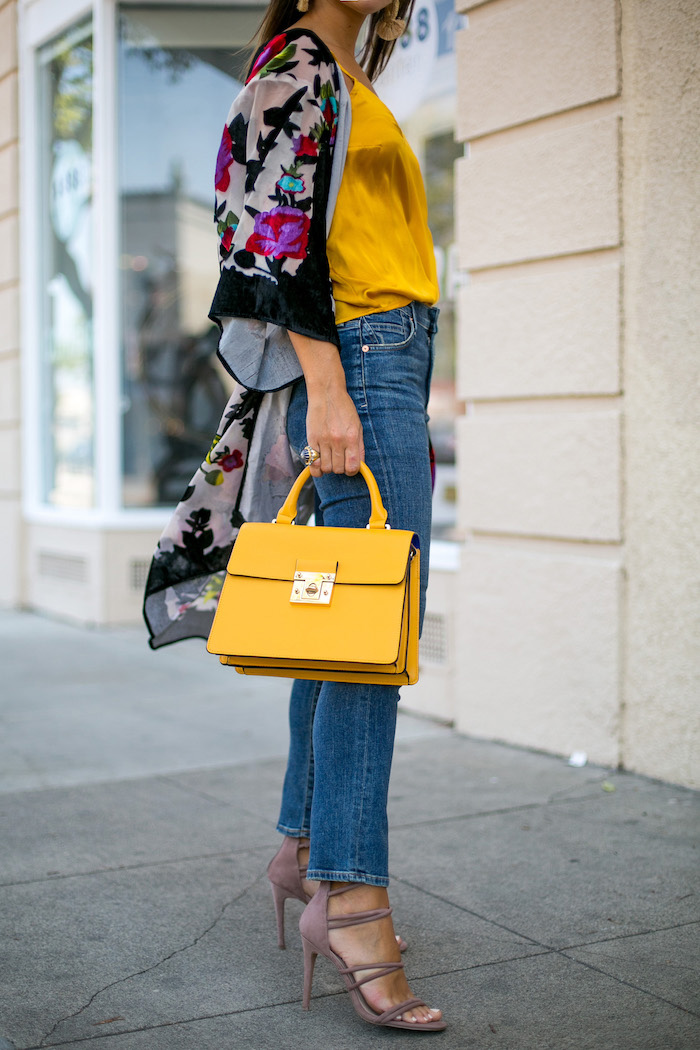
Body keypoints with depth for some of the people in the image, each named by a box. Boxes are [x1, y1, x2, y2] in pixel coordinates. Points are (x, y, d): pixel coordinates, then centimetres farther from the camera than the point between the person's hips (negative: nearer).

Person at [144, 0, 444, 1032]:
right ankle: (348, 897, -13)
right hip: (357, 361, -10)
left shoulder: (351, 87, 26)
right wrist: (329, 392, -23)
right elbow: (285, 240, -14)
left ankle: (307, 844, 20)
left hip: (386, 366, 10)